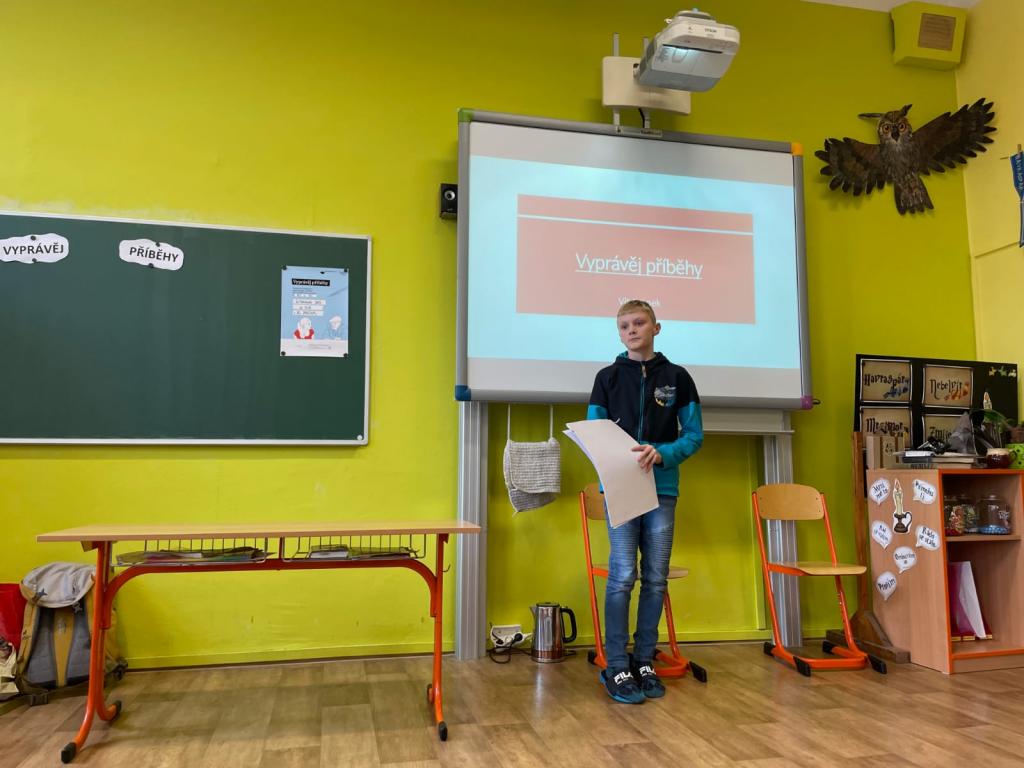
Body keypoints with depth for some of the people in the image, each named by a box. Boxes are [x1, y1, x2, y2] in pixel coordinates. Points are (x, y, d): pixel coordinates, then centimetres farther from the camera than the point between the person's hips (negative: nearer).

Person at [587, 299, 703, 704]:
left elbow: (694, 435, 6)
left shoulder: (677, 377, 7)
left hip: (662, 488, 2)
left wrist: (662, 453, -13)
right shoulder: (608, 377, 5)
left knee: (655, 578, 7)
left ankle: (644, 662, 20)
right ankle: (616, 667, 5)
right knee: (623, 576, -5)